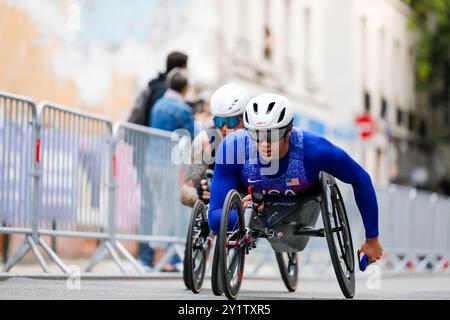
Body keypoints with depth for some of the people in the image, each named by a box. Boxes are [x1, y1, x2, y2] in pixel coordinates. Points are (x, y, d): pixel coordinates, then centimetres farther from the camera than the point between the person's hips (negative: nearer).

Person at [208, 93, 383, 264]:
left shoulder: (312, 149, -43)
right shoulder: (232, 148, -41)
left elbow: (361, 179, -25)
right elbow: (214, 218, -36)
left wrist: (372, 239, -20)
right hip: (254, 195, 0)